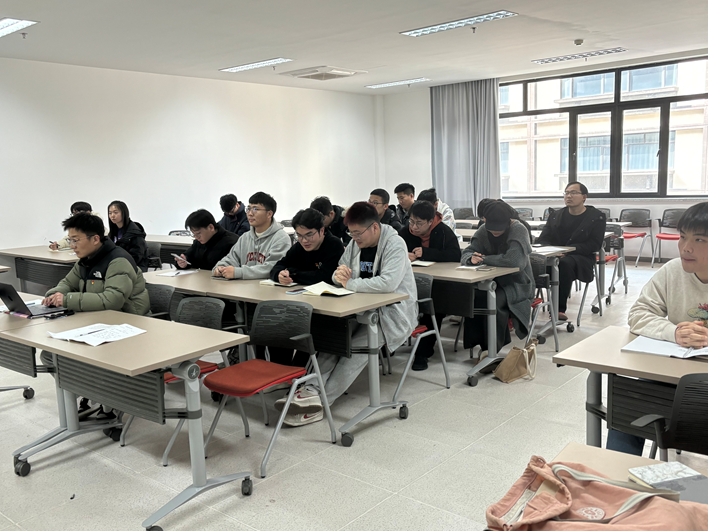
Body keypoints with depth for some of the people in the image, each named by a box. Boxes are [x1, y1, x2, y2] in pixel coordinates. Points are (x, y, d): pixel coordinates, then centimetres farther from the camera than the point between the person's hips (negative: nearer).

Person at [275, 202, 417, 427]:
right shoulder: (355, 244, 10)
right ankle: (312, 390, -29)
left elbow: (388, 283, -29)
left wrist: (350, 283, -20)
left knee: (357, 348, -26)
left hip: (393, 311, -7)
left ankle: (319, 403, -28)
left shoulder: (395, 245, -14)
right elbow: (340, 277, 15)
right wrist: (340, 274, -12)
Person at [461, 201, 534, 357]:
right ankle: (482, 344, -13)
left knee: (495, 298, -34)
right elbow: (466, 253, 4)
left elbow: (513, 259, -29)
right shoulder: (484, 231, 5)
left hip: (517, 283, -5)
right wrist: (471, 258, -22)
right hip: (492, 280, 5)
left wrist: (484, 259, -19)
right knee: (470, 294, -26)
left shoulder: (519, 230, -13)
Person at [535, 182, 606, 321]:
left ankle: (560, 308, -37)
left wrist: (567, 250, -18)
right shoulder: (555, 215, 21)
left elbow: (594, 245, -5)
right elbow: (542, 239, 13)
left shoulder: (596, 217, 8)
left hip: (581, 259, -3)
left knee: (565, 263, -39)